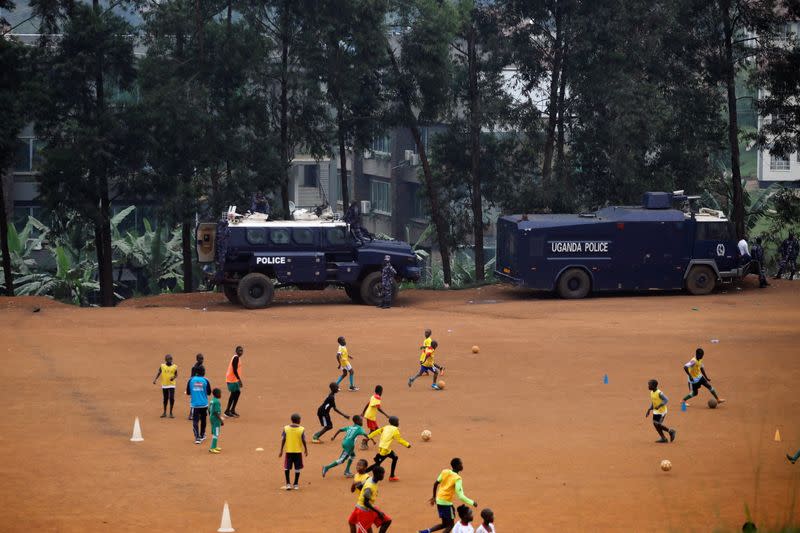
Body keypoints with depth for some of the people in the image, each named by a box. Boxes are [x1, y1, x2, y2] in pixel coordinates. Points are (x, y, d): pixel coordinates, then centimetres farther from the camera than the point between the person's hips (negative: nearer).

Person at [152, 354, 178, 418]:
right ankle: (164, 412, 24)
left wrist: (174, 377, -14)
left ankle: (171, 413, 5)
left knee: (171, 398, -8)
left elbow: (176, 374, 7)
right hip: (164, 385, 1)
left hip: (171, 385, -1)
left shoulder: (174, 366, 0)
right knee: (165, 398, 10)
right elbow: (158, 373, 1)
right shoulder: (162, 366, 1)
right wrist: (155, 379, -13)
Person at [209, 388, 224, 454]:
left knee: (214, 433, 19)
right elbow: (217, 412, -23)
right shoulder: (217, 401, -20)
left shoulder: (212, 400, 7)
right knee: (216, 434, -4)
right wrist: (221, 421, -19)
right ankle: (212, 448, -5)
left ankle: (214, 447, 29)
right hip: (216, 419, -9)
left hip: (211, 418, 9)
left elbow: (209, 410, 13)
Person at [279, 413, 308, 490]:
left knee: (287, 468, 10)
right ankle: (296, 484, 12)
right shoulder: (302, 429, -7)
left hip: (288, 451, 1)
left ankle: (288, 484, 4)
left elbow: (283, 440, -5)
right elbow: (303, 441, -6)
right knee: (297, 468, 9)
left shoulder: (286, 428, -4)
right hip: (298, 451, -1)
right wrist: (306, 450, 7)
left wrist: (281, 450, 1)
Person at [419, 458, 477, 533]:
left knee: (445, 524, 19)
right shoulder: (457, 478, -18)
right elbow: (461, 496, -21)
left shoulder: (445, 472, 1)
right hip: (447, 502, -7)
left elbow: (435, 484, 9)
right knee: (450, 525, 6)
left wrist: (434, 496, 23)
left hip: (439, 500, 7)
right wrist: (472, 502, -11)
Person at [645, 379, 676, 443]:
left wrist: (659, 406, -34)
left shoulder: (659, 393, -21)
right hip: (655, 411, 9)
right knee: (655, 424, 8)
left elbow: (666, 399, -26)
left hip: (661, 411, -9)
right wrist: (649, 410, 13)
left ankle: (671, 431, 11)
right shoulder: (652, 392, 6)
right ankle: (663, 438, 19)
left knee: (658, 424, -7)